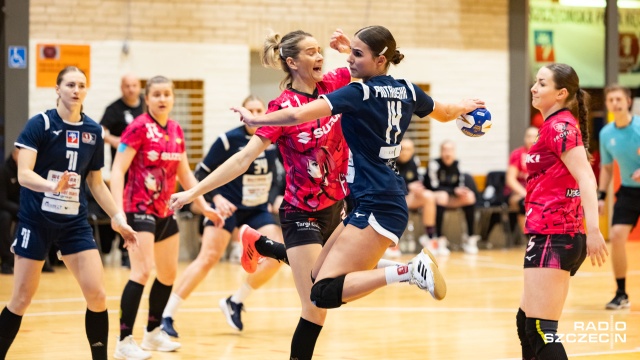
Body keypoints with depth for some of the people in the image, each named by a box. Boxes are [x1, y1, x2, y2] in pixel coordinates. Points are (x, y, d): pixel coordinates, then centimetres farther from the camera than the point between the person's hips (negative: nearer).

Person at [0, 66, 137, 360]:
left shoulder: (93, 131, 4)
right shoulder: (40, 124, -10)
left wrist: (118, 218, 10)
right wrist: (53, 185, -37)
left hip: (75, 223, 4)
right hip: (36, 221, -4)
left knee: (97, 295, -5)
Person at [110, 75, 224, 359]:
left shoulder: (176, 131, 9)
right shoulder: (139, 127, -11)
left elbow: (185, 174, 19)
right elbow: (118, 170, -16)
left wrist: (204, 206, 16)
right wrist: (118, 210, -25)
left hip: (165, 211, 8)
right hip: (139, 209, -8)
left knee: (168, 275, 14)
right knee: (142, 271, -17)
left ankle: (153, 333, 29)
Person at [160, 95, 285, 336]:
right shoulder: (228, 140, -14)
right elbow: (202, 173, -9)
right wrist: (216, 197, -22)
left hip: (258, 210, 5)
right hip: (228, 207, -5)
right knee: (208, 258, -16)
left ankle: (235, 302, 4)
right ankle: (167, 315, -11)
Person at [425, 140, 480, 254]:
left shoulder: (457, 165, 3)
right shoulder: (434, 164, -13)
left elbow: (462, 186, 4)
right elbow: (434, 186, -17)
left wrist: (462, 191, -20)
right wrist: (454, 191, -21)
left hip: (452, 201, 5)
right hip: (434, 197, -5)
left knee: (469, 196, -18)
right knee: (442, 196, -37)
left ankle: (471, 238, -17)